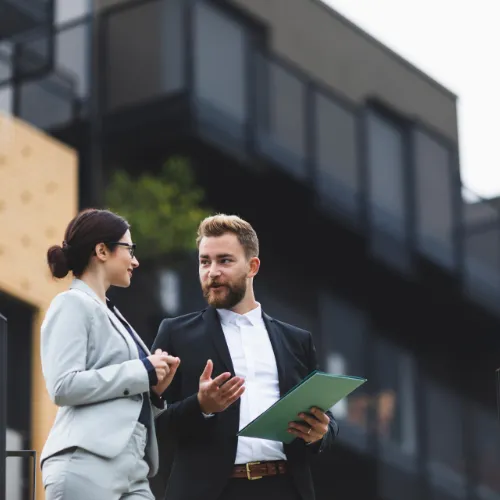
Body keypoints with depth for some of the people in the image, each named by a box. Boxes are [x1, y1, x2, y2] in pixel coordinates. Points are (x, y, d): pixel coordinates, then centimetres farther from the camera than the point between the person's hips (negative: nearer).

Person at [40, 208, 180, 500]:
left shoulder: (111, 313, 23)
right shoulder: (73, 304, -1)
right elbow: (63, 386, -15)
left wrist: (153, 389, 5)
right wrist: (141, 371, -9)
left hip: (131, 468, 8)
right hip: (87, 465, -8)